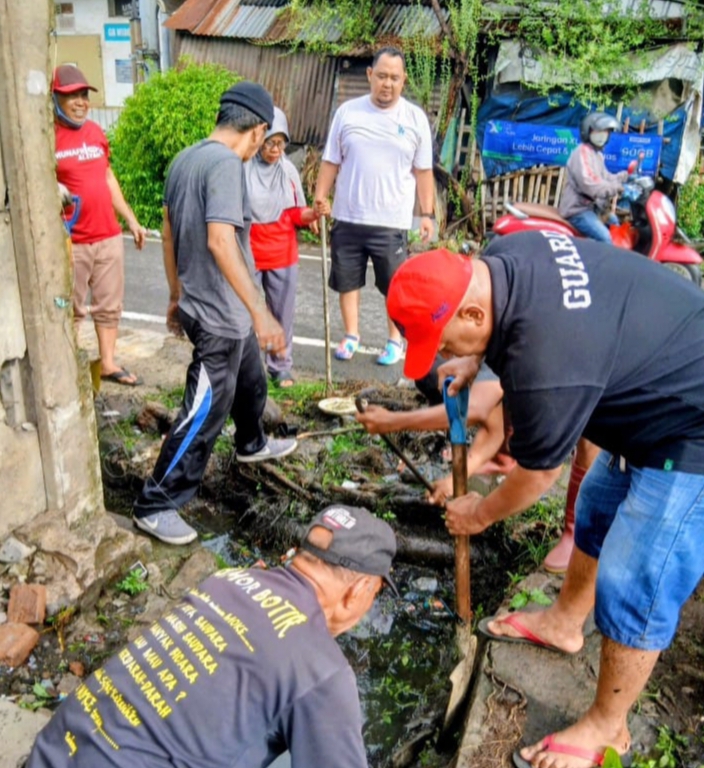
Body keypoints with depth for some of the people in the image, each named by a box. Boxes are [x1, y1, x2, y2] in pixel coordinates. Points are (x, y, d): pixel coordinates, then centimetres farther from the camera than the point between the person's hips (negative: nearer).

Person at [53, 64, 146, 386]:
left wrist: (131, 220, 19)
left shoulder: (95, 131, 11)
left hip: (109, 236, 6)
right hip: (71, 242, -6)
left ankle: (108, 363, 26)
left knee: (110, 305, 13)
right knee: (72, 310, 3)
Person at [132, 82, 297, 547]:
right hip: (220, 314, -10)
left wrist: (177, 296, 23)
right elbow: (221, 241, -32)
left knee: (251, 383, 28)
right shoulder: (226, 163, -20)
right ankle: (155, 506, 8)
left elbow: (169, 234, 14)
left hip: (200, 303, 10)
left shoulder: (185, 159, 7)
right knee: (205, 414, -1)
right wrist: (261, 312, -33)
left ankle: (252, 444, 52)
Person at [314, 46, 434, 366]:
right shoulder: (348, 111, 2)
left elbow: (423, 171, 2)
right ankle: (351, 335, 29)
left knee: (395, 284, 7)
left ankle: (395, 340, 23)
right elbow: (331, 161, 6)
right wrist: (320, 197, -4)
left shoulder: (415, 118, 1)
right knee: (347, 279, 12)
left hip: (392, 221, -2)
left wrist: (427, 213, -2)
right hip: (348, 217, 2)